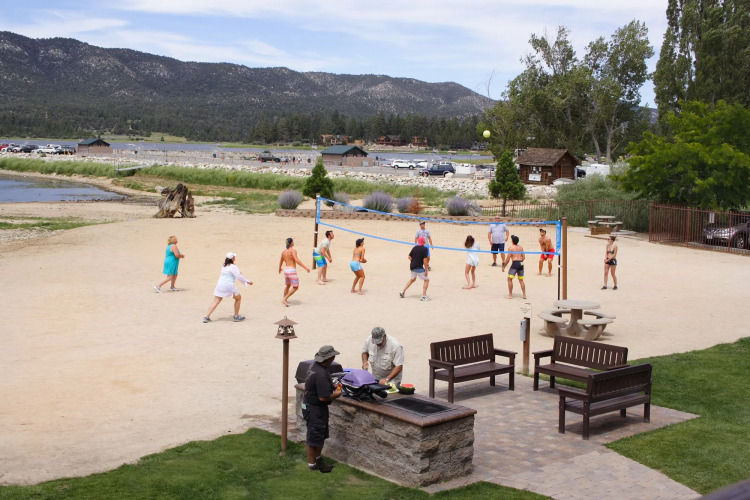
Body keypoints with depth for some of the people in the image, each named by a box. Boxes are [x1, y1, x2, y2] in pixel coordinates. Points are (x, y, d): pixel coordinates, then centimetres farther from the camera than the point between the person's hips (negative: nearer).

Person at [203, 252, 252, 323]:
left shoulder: (224, 266, 14)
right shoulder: (233, 267, -9)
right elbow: (239, 277, -9)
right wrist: (248, 281, 3)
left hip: (219, 285, 7)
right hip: (228, 286, -7)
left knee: (216, 301, 8)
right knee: (238, 298, 14)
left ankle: (207, 317, -1)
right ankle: (236, 316, 17)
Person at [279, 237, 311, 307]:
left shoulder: (284, 252, 11)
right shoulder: (293, 250, -11)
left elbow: (281, 262, 25)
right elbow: (297, 260, -23)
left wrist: (279, 268, 45)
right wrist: (305, 267, -23)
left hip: (286, 270, 8)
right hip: (292, 270, -8)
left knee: (288, 285, 27)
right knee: (295, 287, -1)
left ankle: (285, 300, 36)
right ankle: (284, 299, -10)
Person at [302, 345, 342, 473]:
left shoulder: (316, 367, 2)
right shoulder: (321, 374, -30)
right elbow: (323, 397, -29)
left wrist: (333, 387, 7)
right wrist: (336, 395, -12)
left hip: (310, 404, 10)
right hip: (314, 409, -10)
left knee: (321, 435, 22)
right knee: (314, 437, 4)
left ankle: (318, 458, 36)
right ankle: (312, 464, 17)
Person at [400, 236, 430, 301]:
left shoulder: (414, 247, 7)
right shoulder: (424, 249, -13)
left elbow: (409, 257, 11)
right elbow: (425, 260, -18)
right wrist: (426, 270, -14)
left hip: (412, 266, 7)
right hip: (419, 268, -7)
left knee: (412, 279, 27)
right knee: (426, 280, 3)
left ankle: (403, 292, 26)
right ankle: (424, 296, -4)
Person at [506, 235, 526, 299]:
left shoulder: (510, 247, -5)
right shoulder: (521, 247, 11)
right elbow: (523, 257, 11)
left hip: (514, 263, -6)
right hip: (521, 264, 6)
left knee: (509, 279, 4)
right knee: (521, 280, 15)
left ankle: (510, 295, 2)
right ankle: (524, 294, 15)